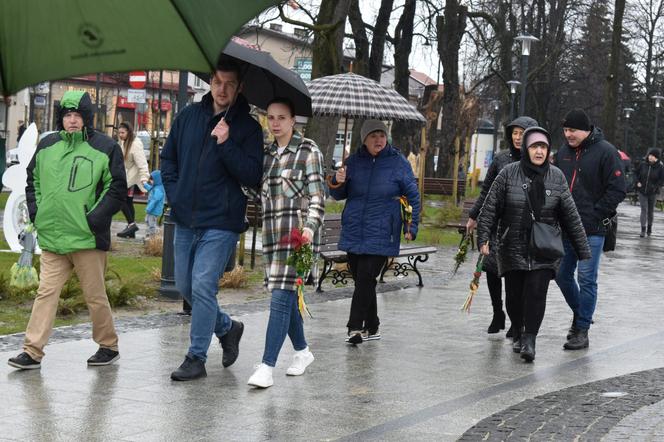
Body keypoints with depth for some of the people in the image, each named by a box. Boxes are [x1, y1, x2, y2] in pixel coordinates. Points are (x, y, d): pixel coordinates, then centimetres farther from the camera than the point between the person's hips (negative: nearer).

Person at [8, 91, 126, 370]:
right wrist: (36, 213, 6)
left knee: (95, 296, 5)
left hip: (88, 239, -4)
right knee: (46, 292, 1)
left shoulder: (105, 147, -2)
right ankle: (32, 351, 2)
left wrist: (93, 219, -11)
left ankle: (108, 347, 21)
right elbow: (33, 181, 21)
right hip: (52, 238, 4)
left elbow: (117, 189, -4)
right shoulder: (47, 145, 11)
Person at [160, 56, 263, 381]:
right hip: (185, 219, 5)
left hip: (221, 223, -5)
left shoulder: (248, 128, -4)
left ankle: (196, 358, 0)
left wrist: (226, 144, -20)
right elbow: (168, 158, 18)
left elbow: (253, 176, -11)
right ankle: (227, 328, 34)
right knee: (185, 286, 12)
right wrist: (174, 194, 6)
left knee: (202, 286, -10)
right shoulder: (189, 116, 8)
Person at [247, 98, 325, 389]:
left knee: (282, 297, -13)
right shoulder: (267, 153, 15)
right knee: (287, 297, 11)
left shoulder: (308, 151, -2)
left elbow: (317, 195, -7)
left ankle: (267, 367, -16)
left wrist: (310, 227, -18)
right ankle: (302, 351, 29)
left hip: (297, 233, -6)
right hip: (273, 233, 6)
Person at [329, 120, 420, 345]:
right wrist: (338, 183, -8)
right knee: (362, 281, 9)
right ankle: (371, 328, 21)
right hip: (353, 233, 4)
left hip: (381, 235, -4)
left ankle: (356, 327, -10)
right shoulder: (354, 161, 7)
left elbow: (413, 196, 5)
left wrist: (411, 227, -1)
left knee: (365, 279, -13)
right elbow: (339, 195, 15)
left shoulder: (398, 162, 0)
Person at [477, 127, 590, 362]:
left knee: (536, 291, -12)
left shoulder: (556, 176, 3)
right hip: (513, 247, 0)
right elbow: (491, 207, -1)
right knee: (514, 294, 6)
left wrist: (582, 249, 6)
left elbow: (570, 215, 6)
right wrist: (484, 238, -9)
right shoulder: (509, 173, -3)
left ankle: (529, 341, -7)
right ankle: (518, 334, 28)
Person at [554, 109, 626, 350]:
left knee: (586, 278, -3)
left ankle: (582, 330, 4)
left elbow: (617, 190, -10)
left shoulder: (605, 152, -9)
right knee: (562, 275, 11)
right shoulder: (564, 151, 9)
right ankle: (579, 314, 33)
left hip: (592, 230, -6)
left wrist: (594, 216, -14)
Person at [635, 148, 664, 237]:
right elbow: (637, 174, 12)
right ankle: (643, 230, -10)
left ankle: (649, 228, 29)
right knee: (644, 209, -8)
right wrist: (638, 182, -3)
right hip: (642, 191, 0)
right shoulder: (643, 165, -3)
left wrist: (655, 186, -15)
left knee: (650, 210, 12)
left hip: (653, 193, 0)